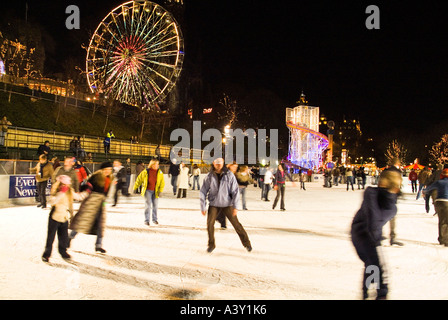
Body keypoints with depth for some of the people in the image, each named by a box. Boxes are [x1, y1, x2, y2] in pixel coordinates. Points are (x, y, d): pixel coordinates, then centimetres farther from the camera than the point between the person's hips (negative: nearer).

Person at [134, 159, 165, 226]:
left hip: (155, 191, 3)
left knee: (155, 205, 11)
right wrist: (135, 188, 5)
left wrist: (160, 191, -8)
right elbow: (139, 179, 3)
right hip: (147, 190, -2)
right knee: (148, 205, -5)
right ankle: (146, 220, 5)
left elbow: (162, 182, 0)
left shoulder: (160, 172, -1)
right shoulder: (146, 172, -6)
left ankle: (155, 219, 27)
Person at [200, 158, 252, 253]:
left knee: (236, 224, 1)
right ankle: (211, 244, 10)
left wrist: (235, 206, -13)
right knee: (210, 224, -12)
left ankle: (246, 243, 19)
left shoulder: (229, 175, -10)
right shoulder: (209, 176, -7)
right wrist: (203, 207, -4)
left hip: (227, 203, -1)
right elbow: (203, 192, -1)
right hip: (214, 204, 1)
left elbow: (235, 191, -8)